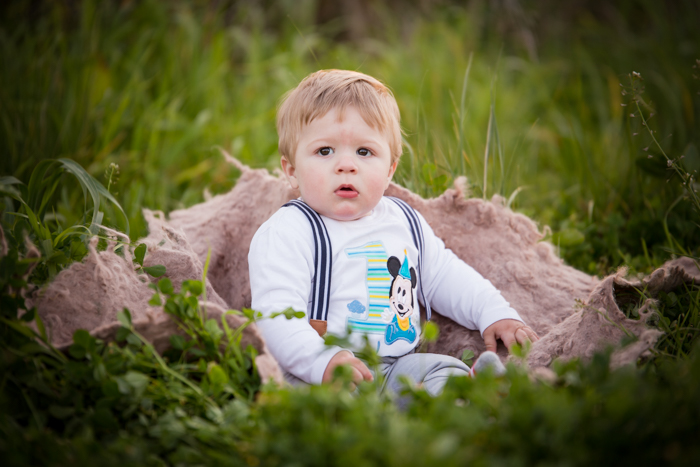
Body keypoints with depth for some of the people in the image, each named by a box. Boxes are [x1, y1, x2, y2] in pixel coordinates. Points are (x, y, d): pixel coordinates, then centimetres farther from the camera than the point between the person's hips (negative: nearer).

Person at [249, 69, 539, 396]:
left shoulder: (404, 222, 15)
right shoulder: (288, 233, -8)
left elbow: (445, 276, 27)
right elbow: (275, 313, -19)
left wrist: (494, 313, 14)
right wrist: (320, 360, -36)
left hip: (398, 367, 6)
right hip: (315, 377, -6)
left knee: (448, 370, -18)